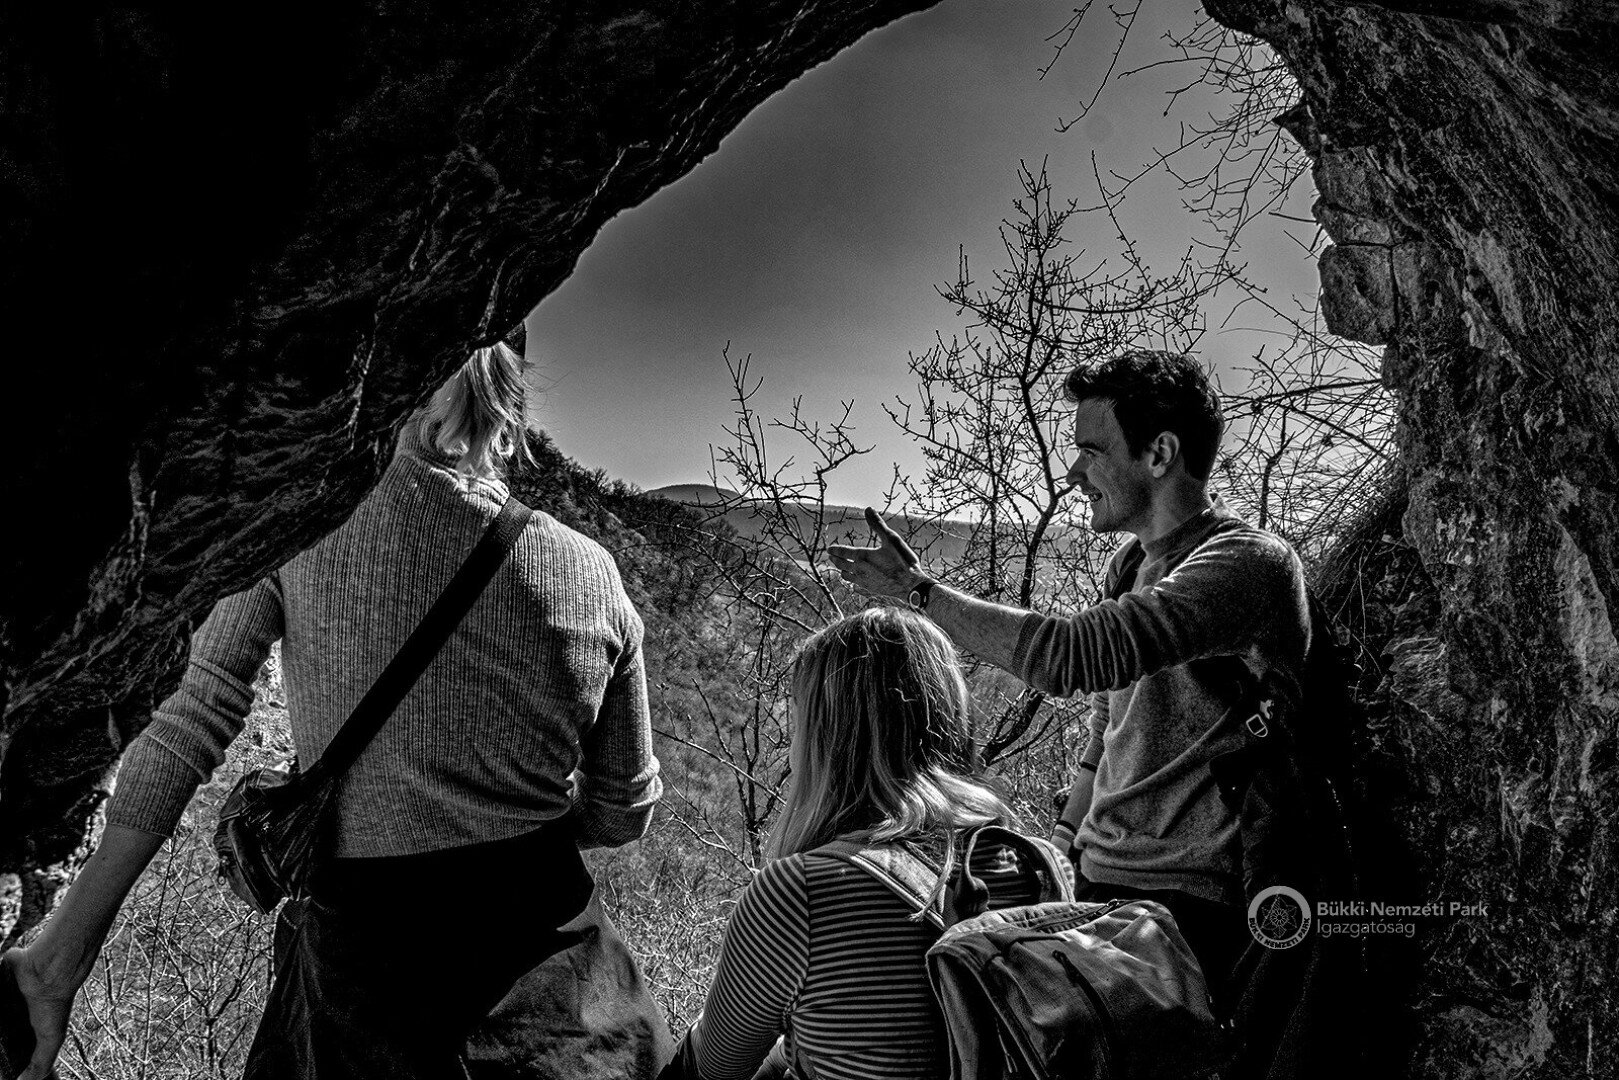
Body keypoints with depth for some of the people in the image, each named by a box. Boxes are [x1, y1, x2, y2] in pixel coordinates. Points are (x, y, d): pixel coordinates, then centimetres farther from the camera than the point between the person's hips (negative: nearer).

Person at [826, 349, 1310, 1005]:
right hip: (1097, 882, 7)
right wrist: (1061, 846, 16)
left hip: (1188, 903, -7)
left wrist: (918, 588, -17)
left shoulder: (1250, 563, -16)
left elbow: (1066, 655, -27)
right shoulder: (1132, 565, 15)